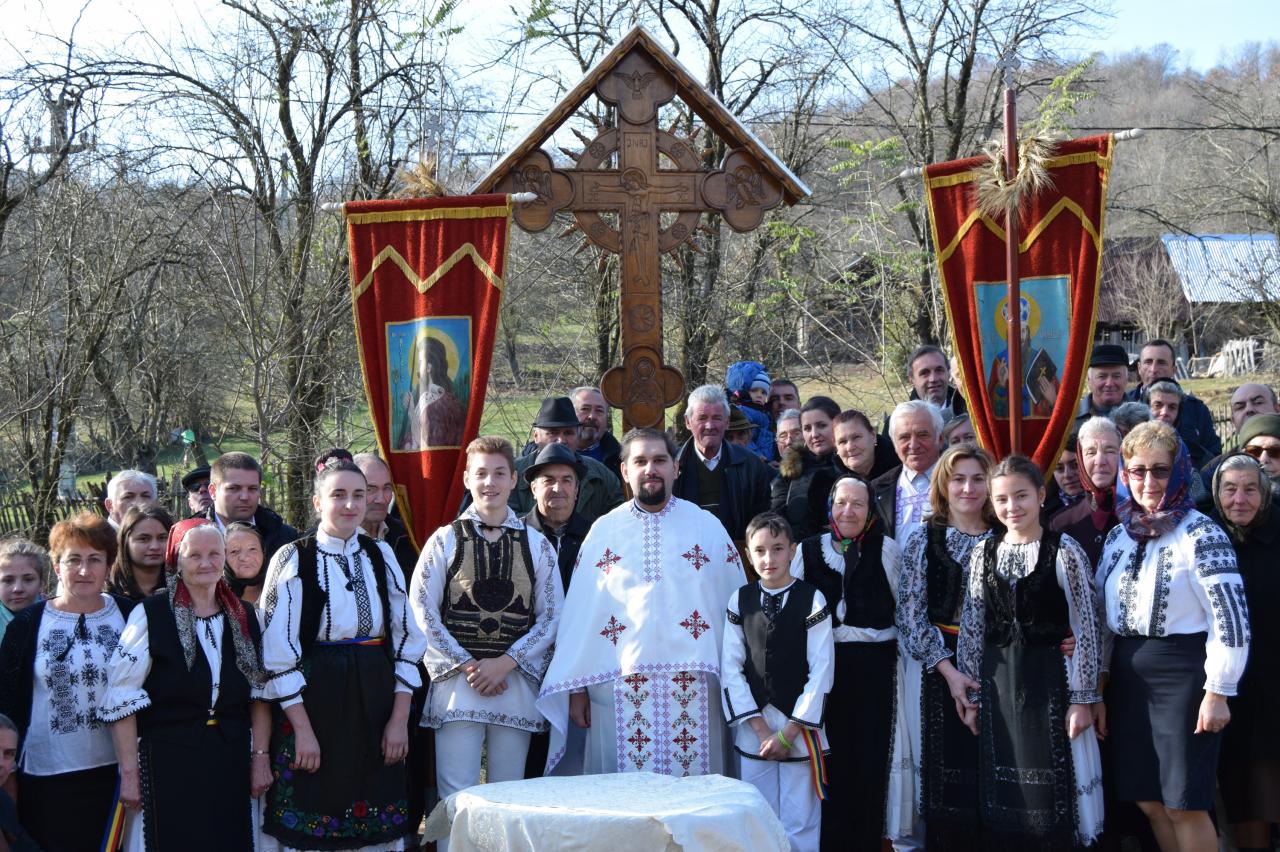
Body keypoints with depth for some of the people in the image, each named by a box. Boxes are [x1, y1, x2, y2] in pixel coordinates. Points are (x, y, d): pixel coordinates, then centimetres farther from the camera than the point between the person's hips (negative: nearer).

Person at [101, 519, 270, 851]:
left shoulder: (243, 618, 9)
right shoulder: (150, 615, -6)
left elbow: (259, 693, 13)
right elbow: (121, 699, -8)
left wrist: (260, 756, 5)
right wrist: (129, 772, -10)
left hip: (231, 765, 4)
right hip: (168, 766, -4)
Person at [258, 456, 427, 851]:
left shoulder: (381, 555, 7)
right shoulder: (293, 559, -5)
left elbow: (407, 637, 7)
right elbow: (278, 651, -8)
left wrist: (400, 718, 0)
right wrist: (302, 729, -12)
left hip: (374, 703, 4)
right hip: (314, 703, -4)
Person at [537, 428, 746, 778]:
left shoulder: (708, 526, 8)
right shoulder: (604, 530, 9)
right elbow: (580, 611, 7)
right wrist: (576, 687, 3)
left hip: (694, 689, 0)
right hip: (621, 689, 0)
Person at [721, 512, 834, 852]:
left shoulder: (812, 600, -4)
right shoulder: (740, 600, 4)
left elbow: (821, 670, -7)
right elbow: (731, 667, 2)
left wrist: (788, 733, -9)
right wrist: (760, 727, -6)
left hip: (800, 727, -2)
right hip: (753, 728, 2)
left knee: (799, 825, 0)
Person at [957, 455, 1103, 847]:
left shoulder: (1064, 551, -6)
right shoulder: (983, 553, 6)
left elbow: (1085, 628, -6)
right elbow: (971, 629, 8)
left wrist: (1083, 698, -9)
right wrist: (971, 696, 5)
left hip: (1050, 678, -4)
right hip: (998, 681, 4)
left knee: (1054, 790, 0)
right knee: (1003, 793, 8)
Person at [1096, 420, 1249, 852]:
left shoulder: (1200, 534, -9)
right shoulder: (1119, 535, 10)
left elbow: (1230, 618, -14)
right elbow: (1100, 615, 15)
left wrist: (1217, 692, -15)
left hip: (1183, 673, -6)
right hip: (1129, 676, 6)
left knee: (1183, 805, -3)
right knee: (1149, 801, 10)